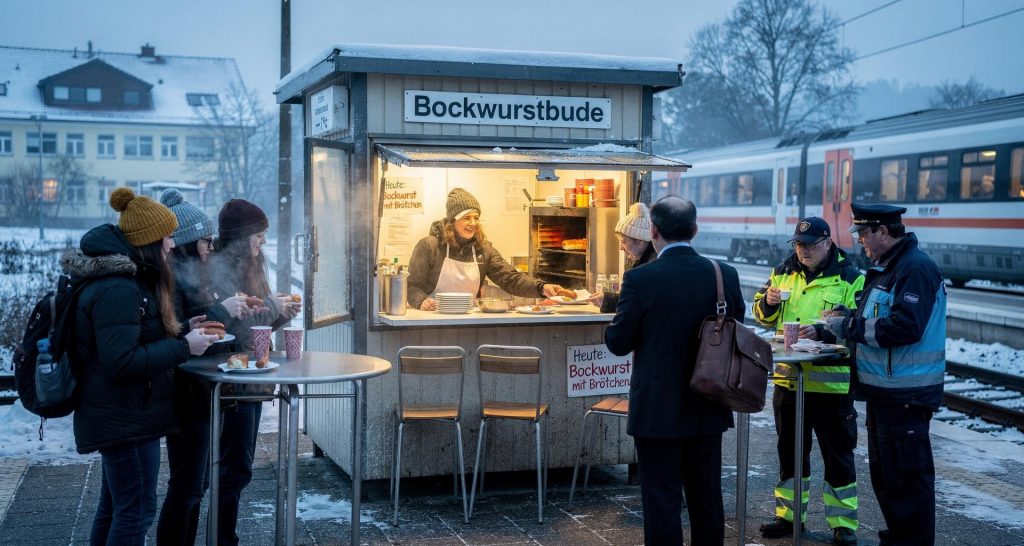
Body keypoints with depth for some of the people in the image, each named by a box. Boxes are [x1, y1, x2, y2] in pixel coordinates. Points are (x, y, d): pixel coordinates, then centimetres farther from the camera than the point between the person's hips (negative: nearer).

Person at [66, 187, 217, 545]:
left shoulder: (121, 280, 11)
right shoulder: (118, 290, -23)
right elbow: (123, 363, -28)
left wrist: (183, 334, 9)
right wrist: (184, 347, -21)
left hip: (117, 417, 11)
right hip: (126, 419, -11)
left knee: (114, 508, 19)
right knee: (137, 511, -2)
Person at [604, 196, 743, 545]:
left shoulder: (640, 279, -16)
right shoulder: (725, 276, -4)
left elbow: (618, 343, -9)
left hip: (657, 410, -4)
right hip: (708, 410, 4)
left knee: (662, 499, 5)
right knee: (707, 498, 16)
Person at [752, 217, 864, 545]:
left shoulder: (850, 278, -6)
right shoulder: (783, 273, 10)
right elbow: (764, 318, 16)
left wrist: (822, 332, -27)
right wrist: (768, 303, -6)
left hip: (831, 381, -5)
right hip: (788, 379, 5)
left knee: (837, 454, 4)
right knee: (790, 450, 15)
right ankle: (788, 515, 28)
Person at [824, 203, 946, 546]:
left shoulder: (915, 267, -16)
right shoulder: (885, 268, 14)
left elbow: (904, 326, -27)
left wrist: (848, 326, -20)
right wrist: (836, 325, 7)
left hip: (906, 395, -10)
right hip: (884, 389, 10)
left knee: (907, 475, -3)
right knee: (884, 471, 18)